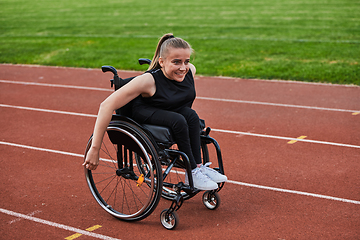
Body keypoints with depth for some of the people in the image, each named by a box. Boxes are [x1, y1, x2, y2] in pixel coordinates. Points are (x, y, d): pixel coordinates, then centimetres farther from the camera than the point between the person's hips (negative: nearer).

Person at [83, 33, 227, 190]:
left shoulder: (190, 70, -16)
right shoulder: (148, 80, -33)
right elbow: (107, 106, -37)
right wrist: (94, 149, -39)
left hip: (171, 111, 6)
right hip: (143, 113, -5)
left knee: (191, 115, -26)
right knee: (178, 121, -32)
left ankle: (199, 166, -15)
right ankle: (192, 173, -18)